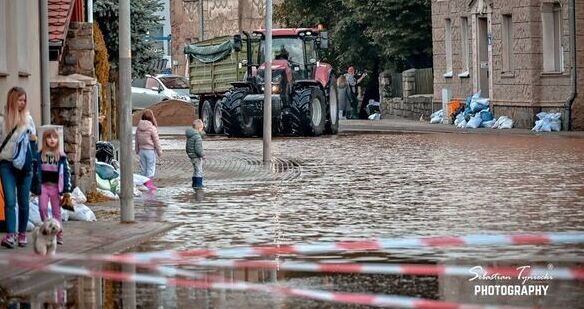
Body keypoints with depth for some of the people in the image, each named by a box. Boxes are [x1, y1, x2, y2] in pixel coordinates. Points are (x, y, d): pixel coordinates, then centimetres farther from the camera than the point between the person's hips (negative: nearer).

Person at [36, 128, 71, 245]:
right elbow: (34, 170, 5)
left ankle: (59, 235, 10)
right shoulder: (39, 155, 3)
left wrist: (67, 190, -2)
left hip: (56, 187, -1)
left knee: (56, 211, 5)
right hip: (43, 186, 1)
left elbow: (67, 173, 1)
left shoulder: (61, 156, 1)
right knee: (43, 208, -9)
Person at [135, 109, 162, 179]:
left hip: (142, 150, 5)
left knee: (143, 168, 12)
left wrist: (137, 150, 22)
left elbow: (137, 140, 10)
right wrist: (159, 152, 2)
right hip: (150, 150, -5)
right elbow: (156, 141, -9)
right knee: (150, 168, 2)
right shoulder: (152, 128, -15)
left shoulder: (138, 128, 1)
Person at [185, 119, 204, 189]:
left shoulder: (189, 136, 8)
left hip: (191, 156, 9)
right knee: (199, 170, 0)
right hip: (197, 157, -9)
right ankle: (198, 184, 2)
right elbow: (198, 148, -25)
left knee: (195, 170, 20)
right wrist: (202, 155, -15)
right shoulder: (197, 136, -21)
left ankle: (194, 184, 27)